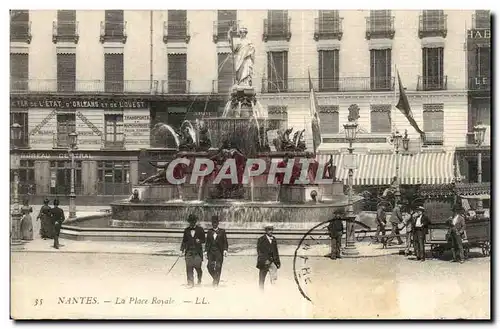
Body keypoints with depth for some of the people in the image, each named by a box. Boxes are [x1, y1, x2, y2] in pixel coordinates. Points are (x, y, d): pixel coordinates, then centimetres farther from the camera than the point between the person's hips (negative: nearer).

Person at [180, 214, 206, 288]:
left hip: (197, 251, -2)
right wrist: (182, 250, 12)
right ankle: (190, 282, -2)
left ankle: (199, 279, 28)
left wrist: (199, 241, -17)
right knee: (189, 267, -5)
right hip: (189, 251, 2)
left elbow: (203, 240, 4)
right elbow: (184, 240, 16)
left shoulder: (200, 229, 3)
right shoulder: (187, 230, 11)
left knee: (197, 267, -1)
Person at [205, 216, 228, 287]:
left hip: (219, 251, -2)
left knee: (218, 267, -7)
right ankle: (216, 278, 17)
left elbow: (225, 242, 3)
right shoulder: (209, 232, 13)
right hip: (211, 251, 2)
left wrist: (225, 250, -8)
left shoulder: (222, 231, 6)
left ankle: (216, 282, -1)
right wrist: (206, 251, 7)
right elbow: (207, 242, 14)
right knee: (209, 266, -6)